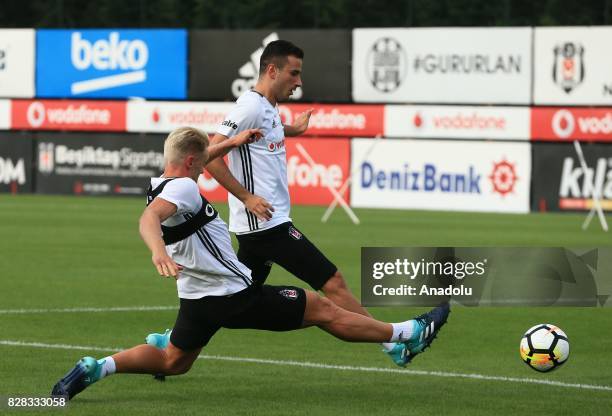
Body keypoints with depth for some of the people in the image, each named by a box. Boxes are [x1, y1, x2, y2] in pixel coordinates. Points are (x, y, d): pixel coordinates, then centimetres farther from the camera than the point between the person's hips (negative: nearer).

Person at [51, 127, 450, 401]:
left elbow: (193, 161, 29)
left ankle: (95, 368, 5)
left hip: (198, 299, 9)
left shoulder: (162, 184, 8)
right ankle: (406, 334, 11)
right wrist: (158, 250, -60)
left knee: (172, 362, 22)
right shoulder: (182, 189, -22)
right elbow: (150, 217, -41)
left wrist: (231, 143, 30)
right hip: (236, 295, -9)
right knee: (322, 309, 1)